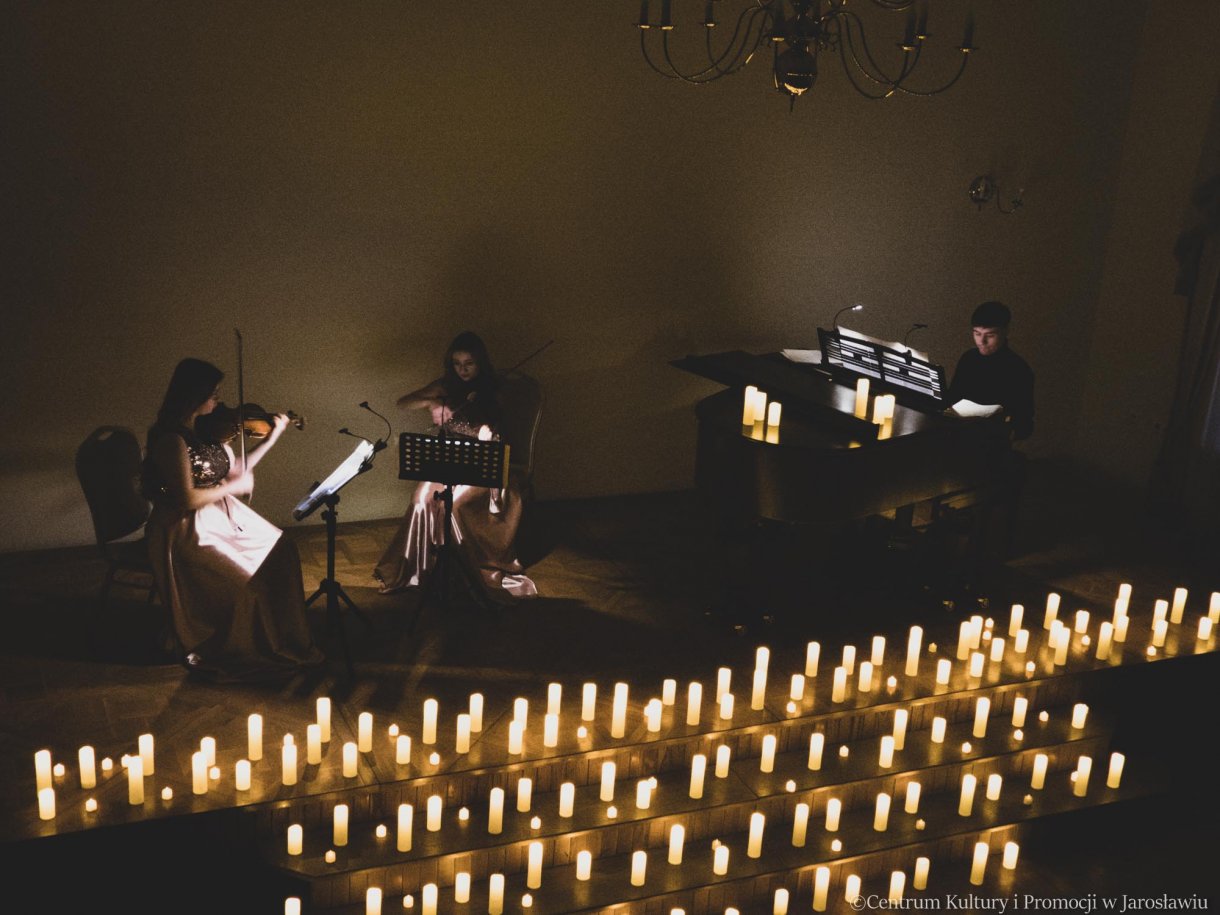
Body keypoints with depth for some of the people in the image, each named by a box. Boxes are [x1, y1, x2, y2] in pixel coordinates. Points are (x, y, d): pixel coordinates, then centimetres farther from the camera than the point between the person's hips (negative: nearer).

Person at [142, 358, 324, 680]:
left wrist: (272, 437, 10)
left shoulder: (205, 428, 4)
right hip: (188, 529, -9)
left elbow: (234, 471, 12)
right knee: (244, 579, -20)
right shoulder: (172, 439, -22)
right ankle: (209, 654, 4)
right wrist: (234, 487, -15)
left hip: (221, 515, 9)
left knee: (280, 551, -2)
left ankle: (281, 638, 11)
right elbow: (187, 499, -25)